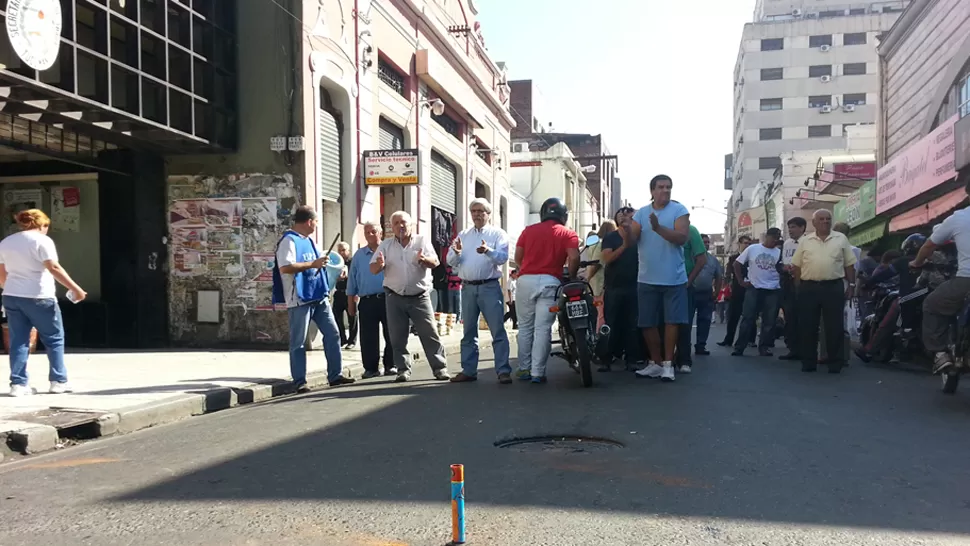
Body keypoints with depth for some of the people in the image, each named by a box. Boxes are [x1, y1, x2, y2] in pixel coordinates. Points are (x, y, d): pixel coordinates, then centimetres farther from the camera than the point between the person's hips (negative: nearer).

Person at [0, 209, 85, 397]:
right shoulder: (41, 240, -7)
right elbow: (54, 268, -18)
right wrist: (75, 288, -18)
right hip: (38, 298, -6)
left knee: (18, 341, 8)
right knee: (54, 339, 5)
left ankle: (18, 384, 4)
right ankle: (59, 381, 6)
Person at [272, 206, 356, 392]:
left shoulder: (309, 240, 17)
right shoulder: (289, 240, -11)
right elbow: (285, 267, -24)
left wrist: (322, 263, 14)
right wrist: (313, 264, -23)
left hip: (319, 297, 9)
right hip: (300, 299, -9)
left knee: (332, 334, 7)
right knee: (298, 342, 0)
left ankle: (335, 375, 15)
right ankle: (299, 381, 8)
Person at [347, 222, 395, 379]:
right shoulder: (359, 255, 11)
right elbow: (352, 281, 12)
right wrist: (351, 304, 8)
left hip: (388, 299, -1)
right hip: (366, 301, 2)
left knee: (391, 335, 2)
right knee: (368, 338, 2)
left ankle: (390, 365, 12)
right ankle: (371, 368, 10)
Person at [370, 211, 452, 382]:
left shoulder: (422, 241, 2)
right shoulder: (385, 245, 6)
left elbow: (435, 263, -9)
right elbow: (373, 269, 1)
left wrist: (424, 259, -33)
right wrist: (379, 264, -24)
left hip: (419, 297, -1)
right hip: (395, 297, 2)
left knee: (429, 333, -1)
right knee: (398, 336, 3)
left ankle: (440, 368, 5)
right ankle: (403, 369, 12)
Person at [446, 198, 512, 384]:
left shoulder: (498, 234, 3)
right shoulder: (463, 235, 15)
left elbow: (503, 257, -13)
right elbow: (451, 261, 6)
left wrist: (488, 251, -32)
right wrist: (456, 253, -16)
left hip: (489, 287, -4)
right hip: (468, 288, 4)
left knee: (498, 331, -7)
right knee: (469, 332, 10)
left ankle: (503, 371, -4)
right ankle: (468, 370, 17)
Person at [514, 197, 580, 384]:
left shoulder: (528, 230, 14)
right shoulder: (567, 233, 7)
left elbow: (517, 257, 10)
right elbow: (574, 257, -7)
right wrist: (571, 277, 10)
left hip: (526, 280, 2)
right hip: (549, 282, -2)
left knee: (525, 326, 12)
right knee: (543, 328, -2)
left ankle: (524, 369, 16)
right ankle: (537, 372, -3)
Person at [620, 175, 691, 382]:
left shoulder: (679, 210, -2)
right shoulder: (641, 213, 8)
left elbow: (682, 238, -15)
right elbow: (630, 241, -1)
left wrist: (659, 228, -28)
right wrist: (625, 228, -23)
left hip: (673, 279, -3)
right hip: (647, 279, 3)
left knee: (672, 320, -2)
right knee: (648, 323, 8)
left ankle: (668, 363, 8)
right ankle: (656, 363, 21)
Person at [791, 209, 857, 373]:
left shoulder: (841, 239, 7)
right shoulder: (805, 241, 8)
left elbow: (849, 265, 8)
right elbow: (796, 266, 8)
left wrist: (851, 285, 1)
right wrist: (798, 287, 2)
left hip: (834, 287, 0)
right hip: (808, 288, 1)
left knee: (834, 327, 1)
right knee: (807, 326, 2)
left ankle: (835, 363, 8)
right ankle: (808, 362, 11)